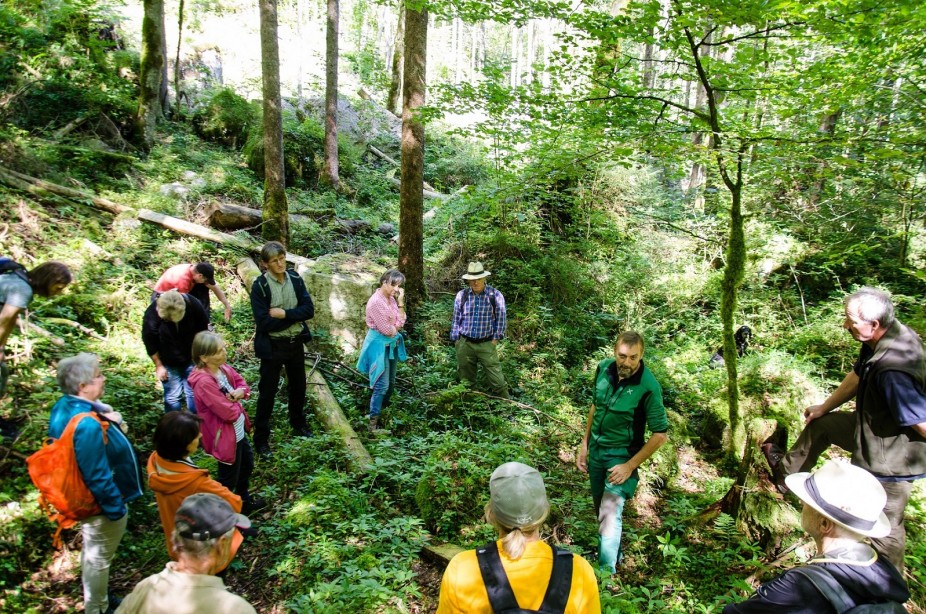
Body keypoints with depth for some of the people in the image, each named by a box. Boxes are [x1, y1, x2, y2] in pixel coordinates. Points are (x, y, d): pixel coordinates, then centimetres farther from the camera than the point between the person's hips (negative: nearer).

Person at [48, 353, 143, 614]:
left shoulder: (64, 405, -7)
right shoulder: (88, 426, -37)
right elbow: (98, 477, -30)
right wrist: (115, 508, -19)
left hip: (86, 497, 10)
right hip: (101, 503, -10)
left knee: (92, 551, 29)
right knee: (99, 558, 13)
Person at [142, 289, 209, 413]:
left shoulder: (193, 305, -24)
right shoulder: (152, 313, -25)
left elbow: (203, 332, -6)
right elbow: (149, 342, -10)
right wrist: (158, 365, -4)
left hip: (191, 360, 1)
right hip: (168, 363, -1)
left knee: (194, 393, 7)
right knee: (172, 397, 3)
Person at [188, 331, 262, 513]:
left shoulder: (223, 367, -7)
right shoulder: (204, 382, -33)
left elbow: (242, 383, 7)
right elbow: (229, 412, -31)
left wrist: (240, 391, -16)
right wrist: (236, 401, -9)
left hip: (238, 430, 10)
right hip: (225, 435, -10)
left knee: (247, 465, 29)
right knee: (229, 479, 10)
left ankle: (244, 499, 54)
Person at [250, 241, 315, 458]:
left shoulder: (296, 279, -2)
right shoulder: (259, 286, -15)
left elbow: (309, 309, -8)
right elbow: (263, 322, -22)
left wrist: (284, 314, -21)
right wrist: (295, 316, -17)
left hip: (296, 343, 5)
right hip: (272, 346, -5)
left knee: (298, 386, 21)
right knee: (267, 392, 5)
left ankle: (298, 424, 43)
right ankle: (261, 439, 19)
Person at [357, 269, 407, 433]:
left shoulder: (391, 299, 5)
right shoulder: (376, 302, -21)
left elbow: (400, 322, 2)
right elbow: (386, 329, -21)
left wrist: (400, 303, -6)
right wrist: (396, 328, 0)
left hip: (392, 344, 9)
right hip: (380, 345, -9)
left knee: (391, 383, 17)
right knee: (381, 385, -9)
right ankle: (373, 424, -1)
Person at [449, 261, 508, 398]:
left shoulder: (495, 295, -3)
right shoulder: (461, 295, 2)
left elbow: (501, 318, 3)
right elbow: (456, 319, 9)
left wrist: (496, 338, 0)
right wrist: (455, 339, 8)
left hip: (487, 344, -2)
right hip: (465, 344, 2)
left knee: (497, 380, -5)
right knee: (466, 380, 12)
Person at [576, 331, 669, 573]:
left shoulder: (648, 387, -23)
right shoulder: (604, 368, -8)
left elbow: (660, 434, -17)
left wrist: (630, 466, -17)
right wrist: (585, 443, 9)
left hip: (622, 454, -6)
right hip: (596, 449, 6)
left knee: (610, 513, -17)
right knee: (600, 508, 20)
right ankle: (615, 554, 42)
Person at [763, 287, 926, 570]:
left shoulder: (893, 369, -38)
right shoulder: (883, 338, -6)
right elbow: (857, 376, 10)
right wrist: (824, 407, 21)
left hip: (891, 456, -10)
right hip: (875, 425, 10)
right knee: (821, 423, 26)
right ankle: (786, 473, 49)